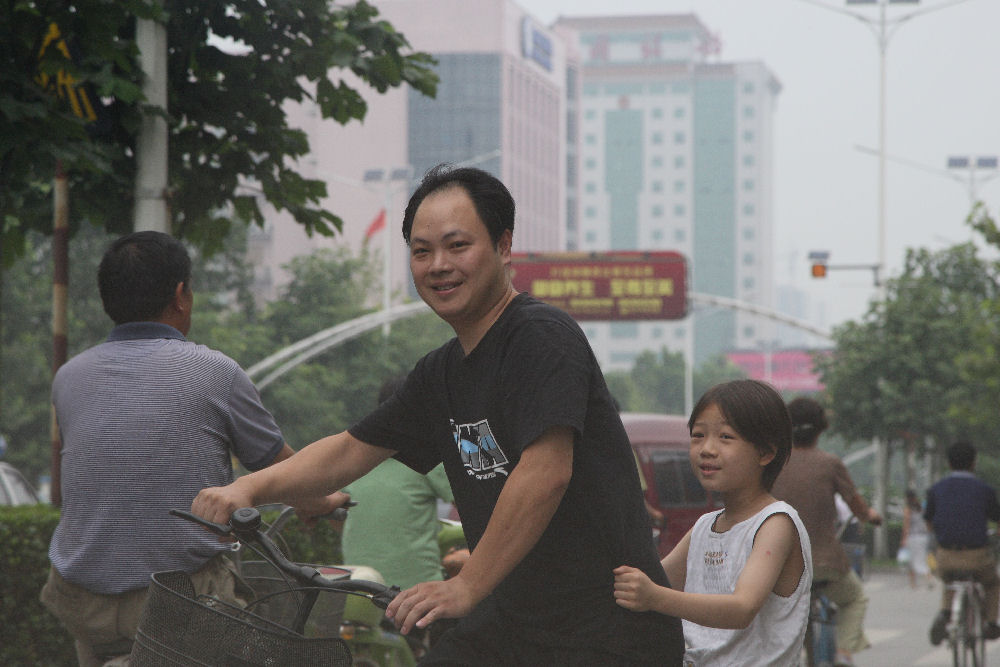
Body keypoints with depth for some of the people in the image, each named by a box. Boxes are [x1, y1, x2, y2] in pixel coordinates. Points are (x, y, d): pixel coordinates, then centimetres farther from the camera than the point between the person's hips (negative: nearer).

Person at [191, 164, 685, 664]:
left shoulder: (543, 337, -14)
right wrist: (249, 488, 4)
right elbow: (352, 450, 20)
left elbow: (546, 474, -25)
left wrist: (467, 586, -24)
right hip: (514, 620, 8)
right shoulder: (441, 372, 13)